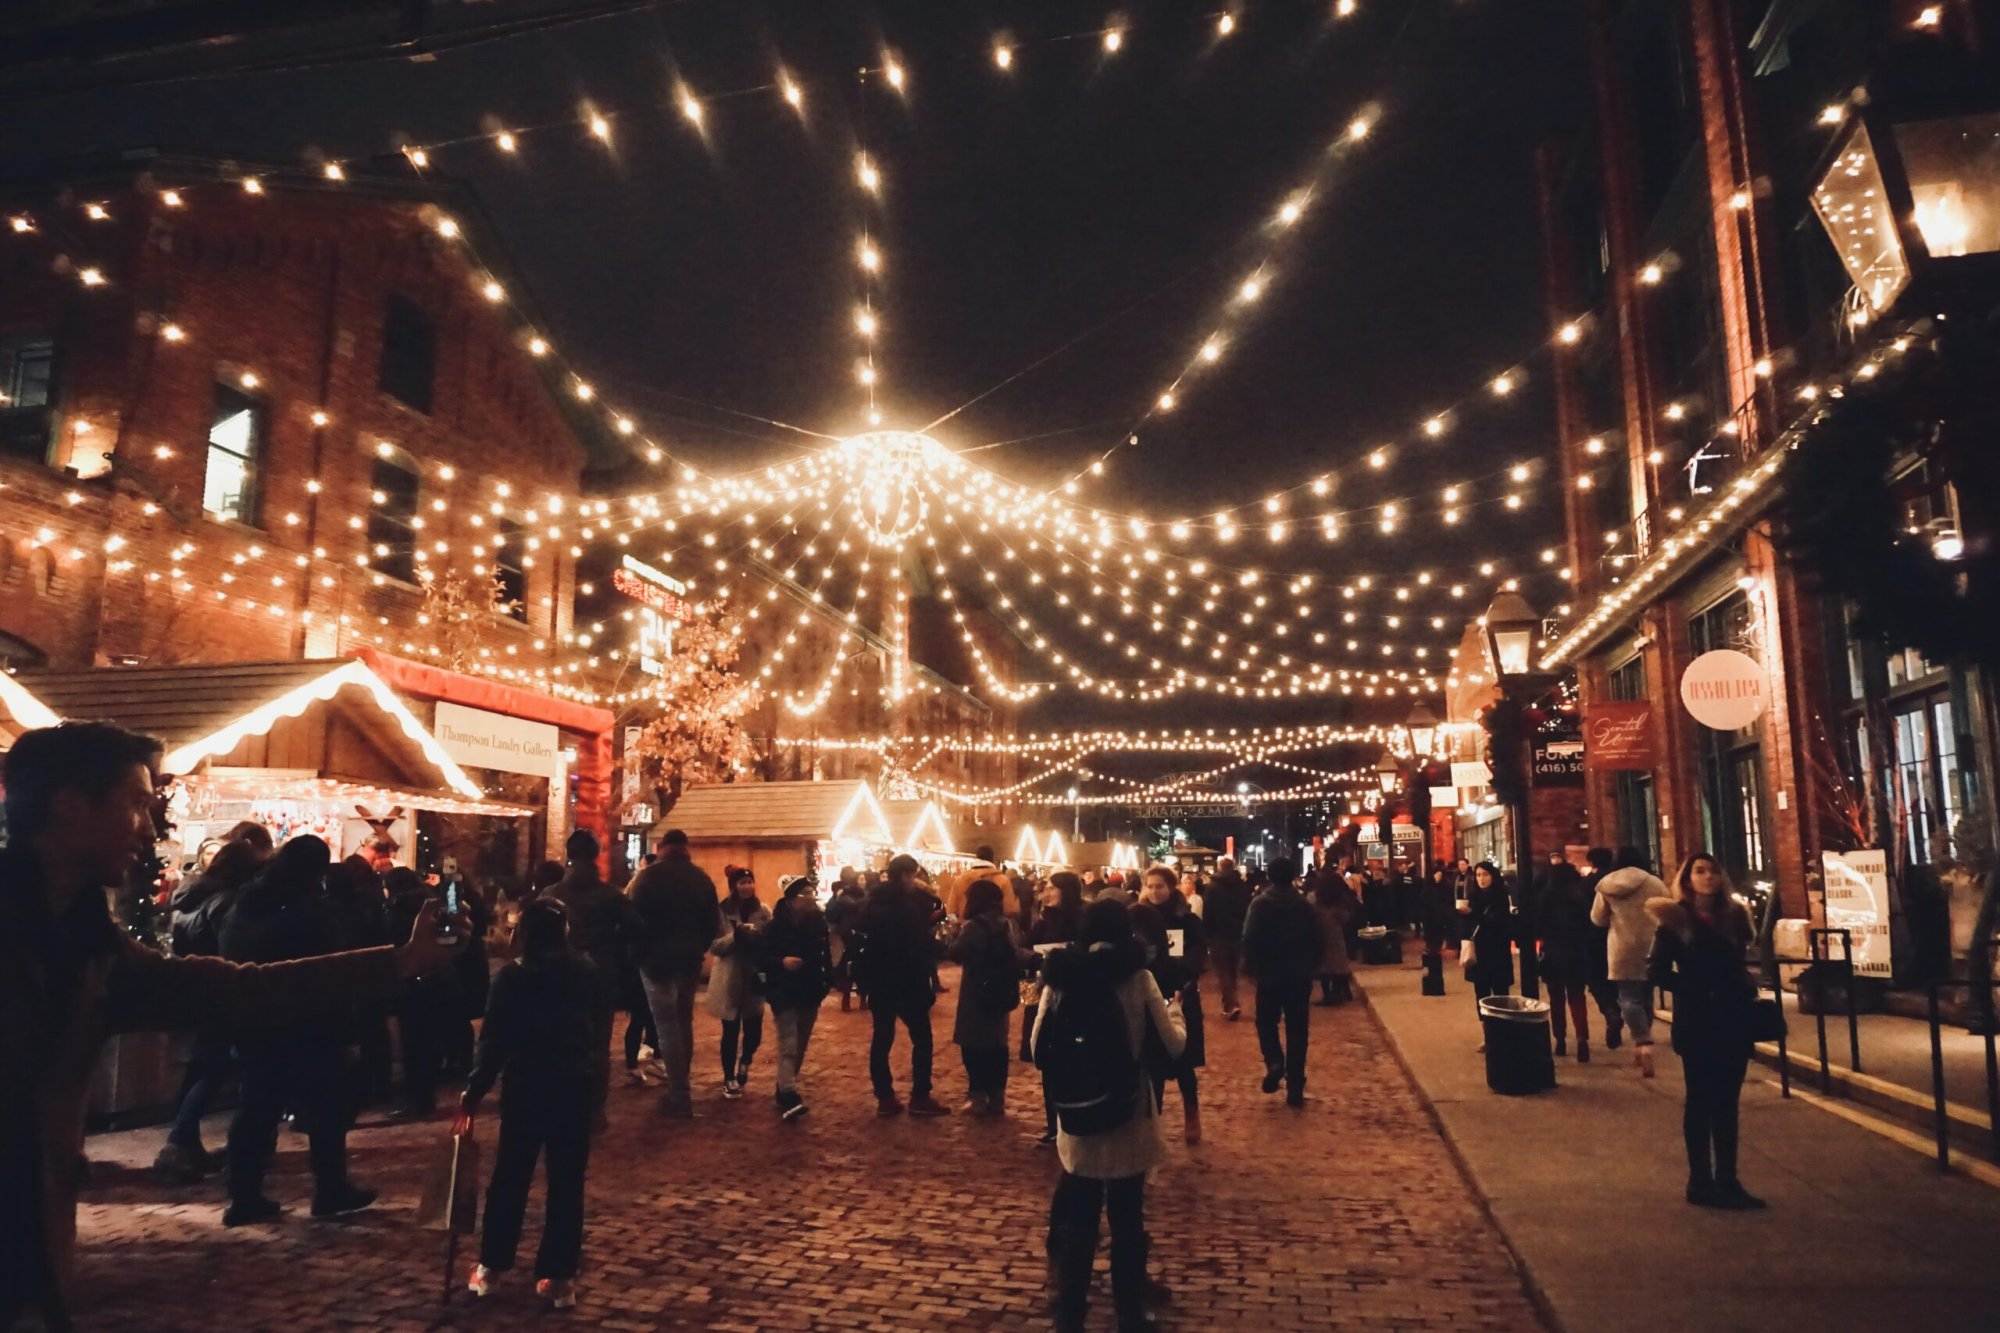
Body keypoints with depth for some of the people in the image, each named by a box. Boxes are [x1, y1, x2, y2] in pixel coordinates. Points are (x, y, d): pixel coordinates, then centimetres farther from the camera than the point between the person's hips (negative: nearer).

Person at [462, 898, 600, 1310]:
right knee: (566, 1183, 5)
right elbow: (598, 1031, 6)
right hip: (576, 1086, 1)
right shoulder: (587, 971, 1)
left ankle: (490, 1266, 21)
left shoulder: (511, 976, -6)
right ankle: (559, 1276, 8)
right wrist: (594, 1078, 15)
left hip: (525, 1086, -1)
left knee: (510, 1178, 13)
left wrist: (473, 1093, -3)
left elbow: (493, 1041, -8)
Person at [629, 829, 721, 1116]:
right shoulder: (702, 878, 5)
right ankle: (680, 1086, 24)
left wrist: (640, 953, 3)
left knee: (667, 1026, -1)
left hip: (657, 959, -4)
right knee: (684, 1022, 18)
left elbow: (636, 918, -10)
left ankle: (679, 1097, -1)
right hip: (690, 960, 5)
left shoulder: (648, 876, -8)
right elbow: (714, 922, 6)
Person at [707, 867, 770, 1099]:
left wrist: (760, 938, -17)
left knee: (754, 1030, 1)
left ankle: (744, 1063, 33)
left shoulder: (763, 911, 3)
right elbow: (714, 946, -10)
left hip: (755, 977, 2)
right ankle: (729, 1078, 23)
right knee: (731, 1032, 5)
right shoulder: (722, 911, -5)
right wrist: (735, 936, -25)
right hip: (729, 979, -2)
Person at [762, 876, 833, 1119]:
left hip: (810, 993, 5)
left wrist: (828, 982, -3)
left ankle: (785, 1089, 29)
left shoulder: (819, 922, 0)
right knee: (788, 1045, -12)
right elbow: (762, 958, -12)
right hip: (784, 994, -5)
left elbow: (826, 954, 5)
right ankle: (789, 1097, -18)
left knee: (801, 1046, 14)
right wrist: (782, 962, -28)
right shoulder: (777, 925, -12)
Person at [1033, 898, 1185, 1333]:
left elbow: (1038, 1050, 0)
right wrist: (1174, 1012, 13)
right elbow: (1173, 1046, -7)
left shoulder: (1059, 978, -3)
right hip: (1127, 1120, -2)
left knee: (1077, 1218, 16)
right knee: (1127, 1220, 13)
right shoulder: (1138, 978, -11)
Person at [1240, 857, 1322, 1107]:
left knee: (1266, 1022, 15)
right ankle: (1295, 1088, 6)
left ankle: (1275, 1063, -10)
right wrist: (1311, 968, 15)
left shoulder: (1260, 904, -9)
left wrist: (1251, 968, 0)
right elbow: (1317, 941, 4)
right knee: (1296, 1030, 7)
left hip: (1269, 974, -2)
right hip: (1300, 976, 2)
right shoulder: (1305, 905, 0)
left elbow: (1249, 940, -13)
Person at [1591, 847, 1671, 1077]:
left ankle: (1644, 1045, -22)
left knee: (1629, 999, -1)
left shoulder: (1607, 885, 1)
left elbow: (1597, 918, 9)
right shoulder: (1655, 884, -1)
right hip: (1650, 948, 1)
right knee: (1644, 997, 13)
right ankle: (1640, 1048, 20)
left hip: (1623, 950, -1)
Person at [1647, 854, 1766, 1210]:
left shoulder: (1733, 916, 7)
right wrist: (1697, 991, -14)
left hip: (1734, 1019, 4)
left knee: (1726, 1102, 9)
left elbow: (1736, 964, 16)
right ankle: (1700, 1182, 9)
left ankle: (1727, 1181, 16)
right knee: (1700, 1102, 3)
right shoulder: (1675, 920, -5)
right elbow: (1656, 971, -9)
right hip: (1696, 1022, -4)